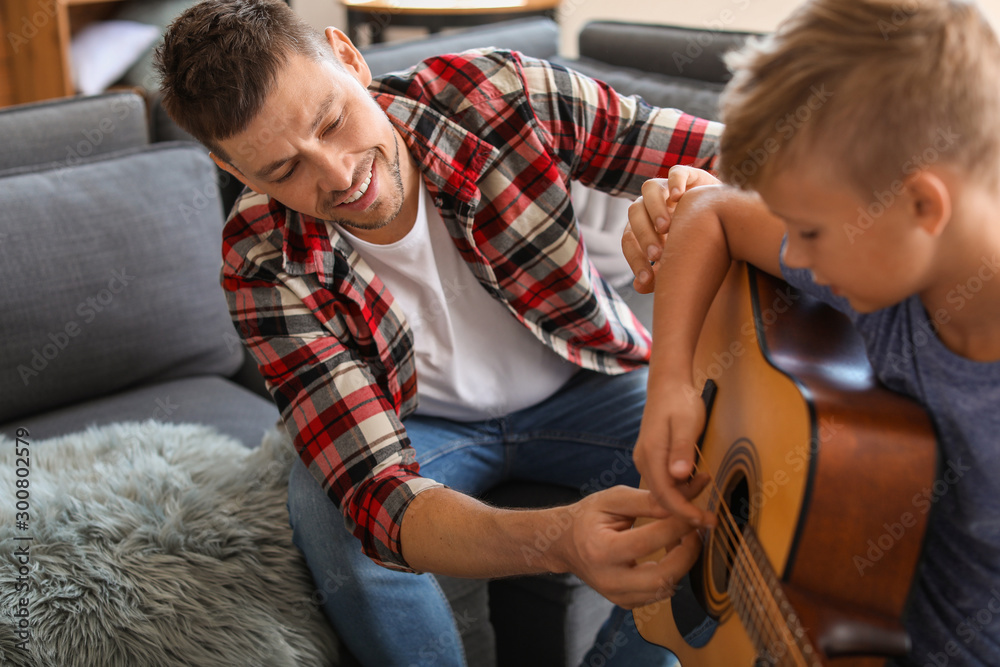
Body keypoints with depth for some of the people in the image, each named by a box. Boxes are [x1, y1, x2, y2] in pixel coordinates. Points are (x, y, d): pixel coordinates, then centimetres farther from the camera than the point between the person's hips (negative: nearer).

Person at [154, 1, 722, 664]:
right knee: (326, 507, -32)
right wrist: (559, 539, -54)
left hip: (584, 387, 2)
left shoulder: (501, 93, -24)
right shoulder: (267, 270, -25)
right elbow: (379, 498, -34)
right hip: (426, 426, -1)